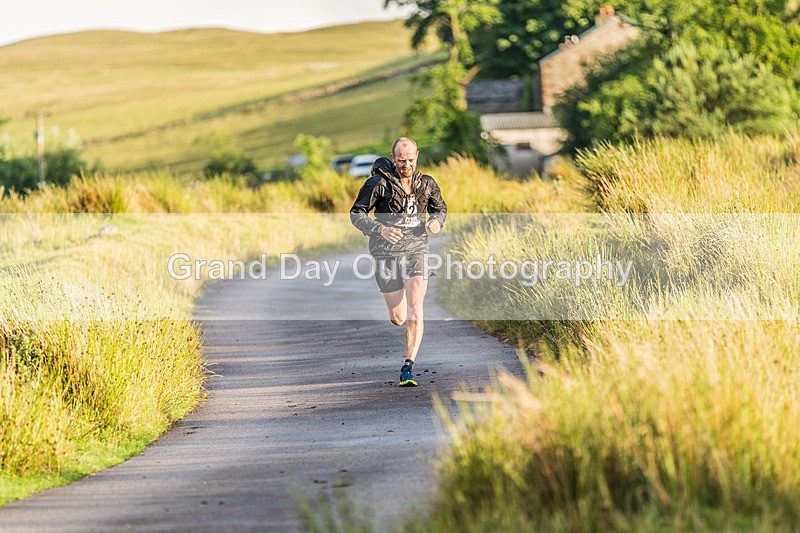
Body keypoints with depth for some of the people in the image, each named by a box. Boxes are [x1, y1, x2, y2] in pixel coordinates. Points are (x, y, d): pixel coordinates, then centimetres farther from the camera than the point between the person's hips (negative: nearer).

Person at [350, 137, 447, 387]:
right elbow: (356, 214, -5)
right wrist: (380, 229, -22)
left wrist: (436, 222, -5)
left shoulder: (427, 184, 2)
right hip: (387, 253, -1)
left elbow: (440, 209, 19)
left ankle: (408, 367, -15)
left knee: (415, 310, -18)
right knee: (398, 318, 6)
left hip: (416, 250, 1)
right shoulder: (378, 183, -9)